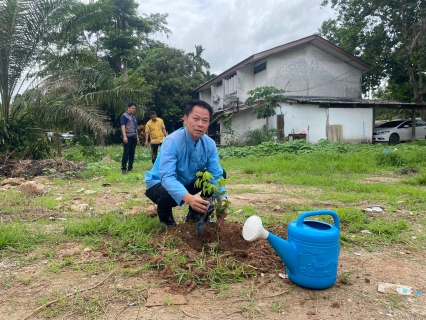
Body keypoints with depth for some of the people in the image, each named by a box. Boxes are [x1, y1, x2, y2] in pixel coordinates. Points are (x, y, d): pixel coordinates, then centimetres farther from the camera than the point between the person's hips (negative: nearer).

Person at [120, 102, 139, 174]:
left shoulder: (133, 117, 21)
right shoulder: (124, 116, -2)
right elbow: (123, 126, -11)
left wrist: (137, 137, 19)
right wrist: (124, 136, -21)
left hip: (134, 137, 7)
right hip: (127, 137, -7)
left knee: (132, 153, 6)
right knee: (126, 153, -6)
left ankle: (130, 167, 13)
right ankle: (123, 168, -3)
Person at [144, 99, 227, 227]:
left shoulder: (210, 144, -14)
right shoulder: (172, 142, -31)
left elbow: (216, 175, -18)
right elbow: (167, 178, -42)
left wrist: (222, 200, -38)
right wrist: (188, 198, -59)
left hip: (188, 183, 6)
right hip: (161, 184, -5)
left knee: (221, 173, -8)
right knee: (168, 195, -40)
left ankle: (195, 213, 8)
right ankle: (165, 217, 1)